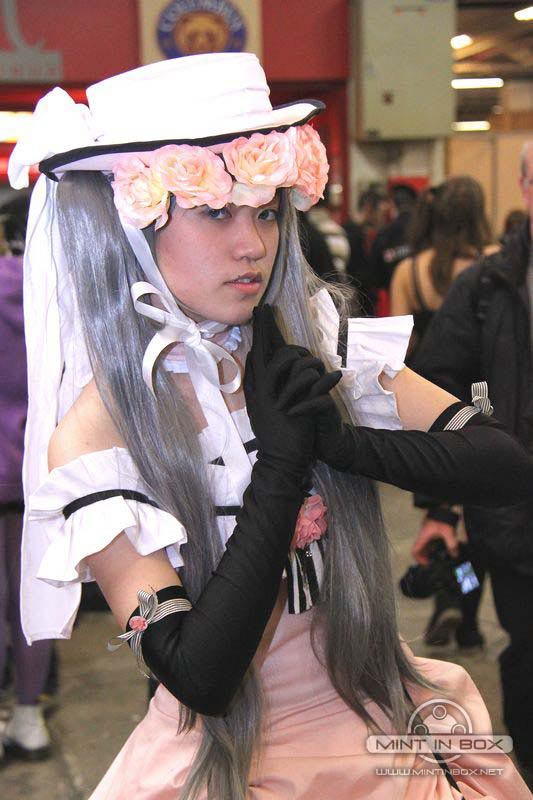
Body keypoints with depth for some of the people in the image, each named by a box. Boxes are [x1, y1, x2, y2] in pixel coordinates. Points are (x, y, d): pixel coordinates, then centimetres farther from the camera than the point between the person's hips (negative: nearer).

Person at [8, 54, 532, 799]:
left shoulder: (316, 346, -8)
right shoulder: (92, 435, -18)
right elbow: (196, 674, -25)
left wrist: (337, 438, -25)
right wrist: (282, 459, -25)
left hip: (384, 731, 4)